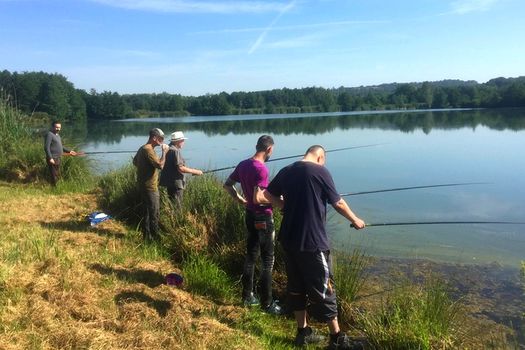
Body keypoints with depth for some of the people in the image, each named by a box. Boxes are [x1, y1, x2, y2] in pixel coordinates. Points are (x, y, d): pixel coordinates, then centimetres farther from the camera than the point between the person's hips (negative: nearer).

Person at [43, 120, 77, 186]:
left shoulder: (57, 135, 17)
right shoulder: (49, 134, -12)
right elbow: (46, 147, -19)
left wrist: (69, 151, 20)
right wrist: (50, 158, -26)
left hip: (57, 159, 10)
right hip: (53, 159, -10)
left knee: (58, 176, 17)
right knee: (54, 177, -8)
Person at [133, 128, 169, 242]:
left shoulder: (142, 149, 12)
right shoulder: (148, 150, -20)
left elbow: (135, 161, 27)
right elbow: (160, 165, -28)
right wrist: (164, 152, -17)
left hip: (143, 185, 10)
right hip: (150, 187, -10)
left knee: (147, 212, 17)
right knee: (154, 213, -2)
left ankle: (147, 236, 25)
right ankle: (155, 237, 4)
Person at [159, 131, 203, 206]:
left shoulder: (168, 149, 14)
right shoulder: (175, 151, -17)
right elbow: (180, 168, -22)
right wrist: (195, 171, -14)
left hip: (169, 182, 10)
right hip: (175, 183, -10)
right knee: (176, 206, -5)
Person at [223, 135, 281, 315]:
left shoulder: (243, 165, 5)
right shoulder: (261, 169, -22)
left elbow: (227, 185, 14)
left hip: (250, 214, 9)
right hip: (263, 217, -8)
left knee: (250, 256, 18)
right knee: (267, 261, 2)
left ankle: (247, 296, 28)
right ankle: (267, 303, 11)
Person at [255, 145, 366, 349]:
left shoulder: (286, 171, 7)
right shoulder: (320, 171, -8)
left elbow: (263, 197, 7)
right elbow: (338, 203, -3)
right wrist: (355, 221, 13)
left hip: (289, 240, 6)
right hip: (312, 242, -6)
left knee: (296, 286, 15)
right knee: (323, 289, 3)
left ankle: (303, 332, 26)